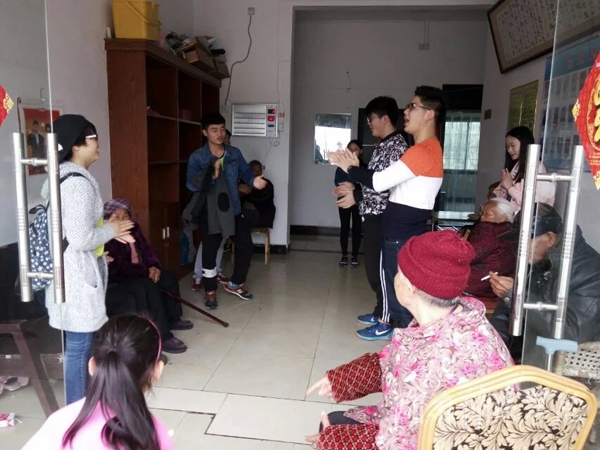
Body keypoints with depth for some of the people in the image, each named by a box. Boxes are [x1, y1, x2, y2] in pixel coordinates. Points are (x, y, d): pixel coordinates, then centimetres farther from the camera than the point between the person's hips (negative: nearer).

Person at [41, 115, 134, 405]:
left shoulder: (64, 176, 11)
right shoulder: (78, 182, -22)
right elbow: (81, 239, -26)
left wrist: (107, 229, 9)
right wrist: (111, 230, -8)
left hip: (71, 272, 11)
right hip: (77, 275, -11)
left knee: (80, 343, 21)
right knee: (79, 345, 3)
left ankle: (81, 403, 36)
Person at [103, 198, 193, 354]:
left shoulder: (134, 228, 2)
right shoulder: (107, 239, -23)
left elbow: (146, 249, 7)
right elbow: (121, 268, -27)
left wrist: (154, 266, -12)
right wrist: (147, 271, -22)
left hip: (138, 273, 9)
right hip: (117, 280, -9)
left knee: (169, 277, -2)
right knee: (150, 287, -31)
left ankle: (172, 318, 16)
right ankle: (162, 337, -29)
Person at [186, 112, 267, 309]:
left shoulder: (235, 153, 1)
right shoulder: (197, 158, -10)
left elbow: (245, 172, 9)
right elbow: (191, 185, -19)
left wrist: (254, 180, -14)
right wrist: (211, 173, -35)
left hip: (233, 209, 4)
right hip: (209, 212, -4)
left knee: (245, 246, 8)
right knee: (209, 251, 4)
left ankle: (235, 284, 30)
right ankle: (210, 291, 23)